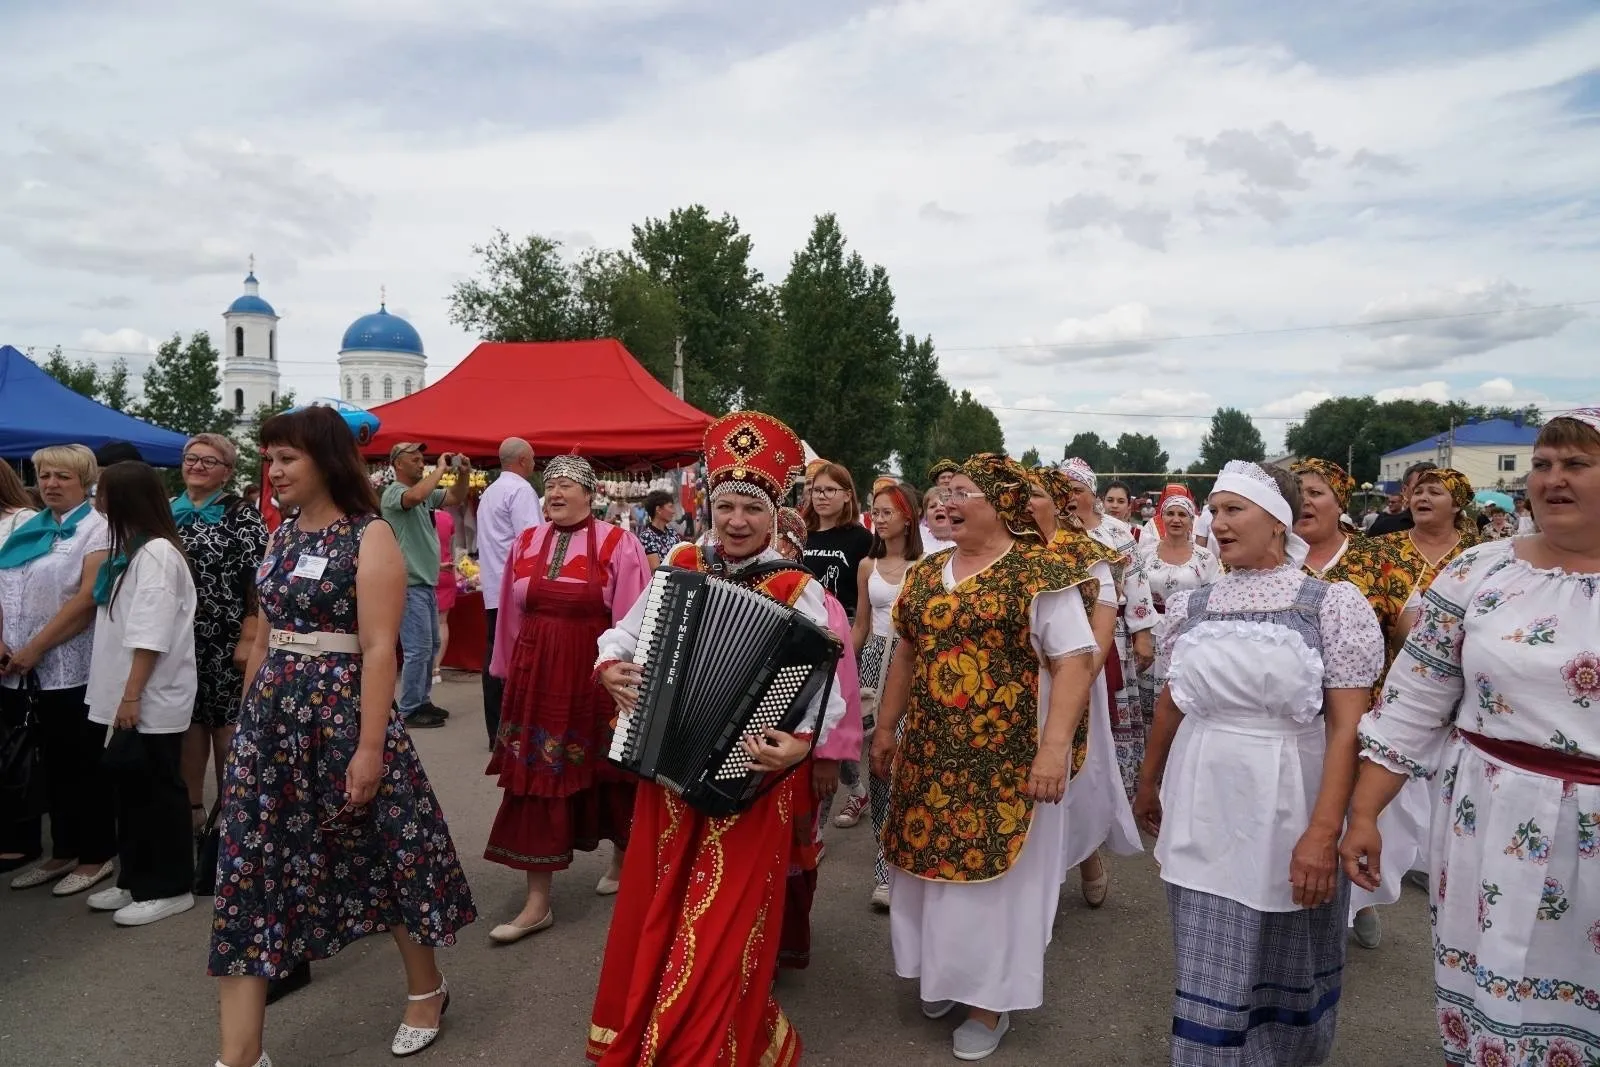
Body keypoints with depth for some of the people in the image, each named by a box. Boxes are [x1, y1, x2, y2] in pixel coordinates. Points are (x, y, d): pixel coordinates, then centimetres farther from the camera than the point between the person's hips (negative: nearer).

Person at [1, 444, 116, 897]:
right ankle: (63, 851, 23)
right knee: (52, 762, 13)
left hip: (73, 668, -6)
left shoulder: (97, 529, -6)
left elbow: (88, 598, -15)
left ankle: (96, 855, 12)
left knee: (82, 764, 1)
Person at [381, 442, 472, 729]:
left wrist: (463, 475, 1)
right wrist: (441, 469, -23)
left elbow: (456, 499, 19)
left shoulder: (426, 492, 12)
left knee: (431, 645, 16)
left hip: (426, 584, 9)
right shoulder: (394, 492, -13)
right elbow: (415, 496, -34)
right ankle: (409, 710, 1)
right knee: (418, 649, -7)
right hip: (409, 586, -9)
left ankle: (422, 701, 26)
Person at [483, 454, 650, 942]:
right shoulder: (526, 542, 7)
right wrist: (511, 673, 15)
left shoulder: (617, 544, -7)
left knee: (609, 774, 12)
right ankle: (537, 902, 12)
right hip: (537, 675, 4)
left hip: (596, 676, -3)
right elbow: (512, 617, 13)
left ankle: (623, 859, 39)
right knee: (536, 778, 4)